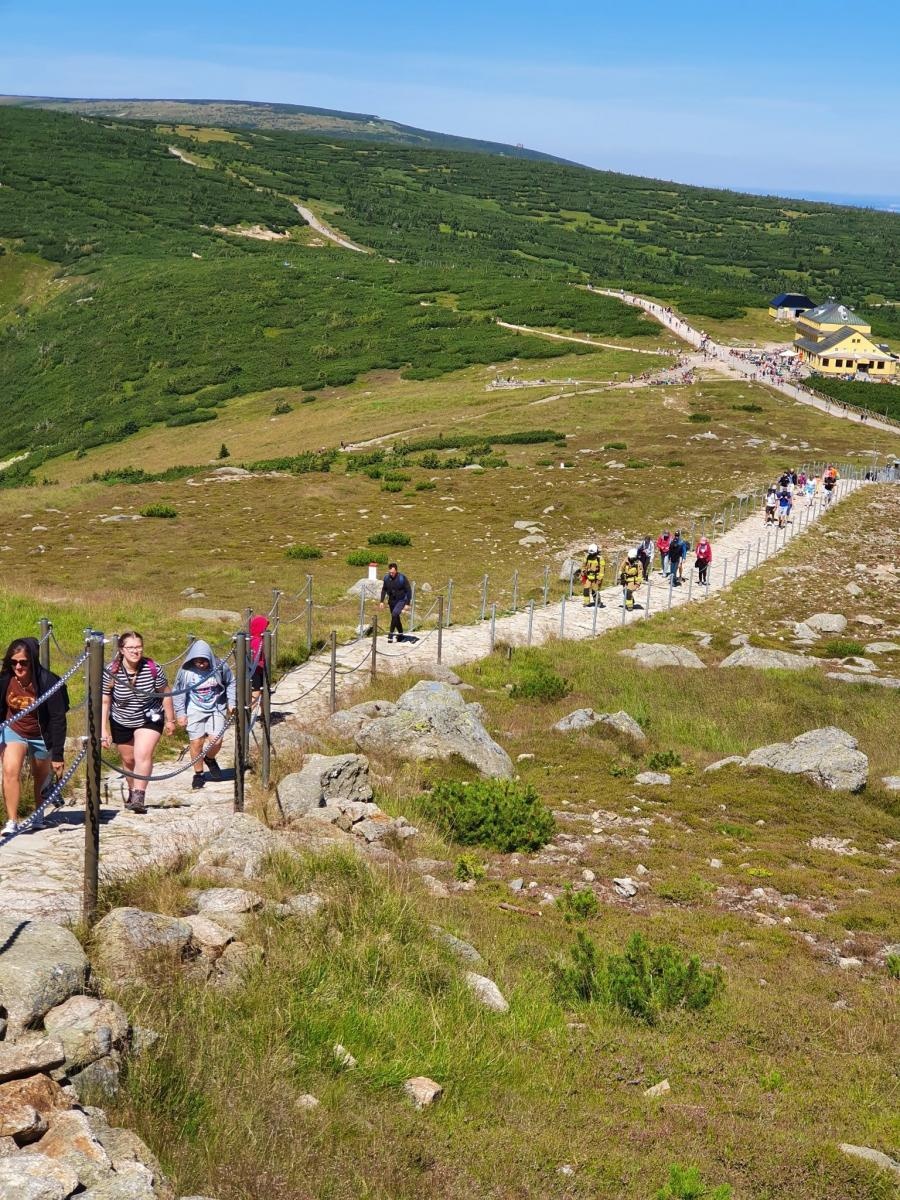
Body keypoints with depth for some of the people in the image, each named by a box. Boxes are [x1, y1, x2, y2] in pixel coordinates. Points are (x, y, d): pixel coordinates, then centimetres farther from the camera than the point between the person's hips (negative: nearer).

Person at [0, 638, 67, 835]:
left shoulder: (48, 682, -28)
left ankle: (38, 814, 44)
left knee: (40, 777, 18)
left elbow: (58, 719, -23)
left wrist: (58, 754, -22)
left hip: (41, 735, -1)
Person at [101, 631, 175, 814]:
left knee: (143, 756, -19)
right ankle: (132, 791, 36)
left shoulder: (153, 669, -19)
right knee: (128, 759, 14)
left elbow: (165, 694, -4)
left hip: (149, 720, -2)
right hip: (121, 723, 2)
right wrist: (104, 730, -14)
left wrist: (170, 720, 3)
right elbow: (104, 702, -12)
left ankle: (139, 797, -20)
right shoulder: (111, 672, -19)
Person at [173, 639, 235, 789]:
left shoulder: (220, 667, -8)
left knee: (216, 741, -11)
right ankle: (198, 774, 18)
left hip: (216, 709, 0)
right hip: (195, 710, 0)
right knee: (196, 742, -2)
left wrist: (231, 702, 4)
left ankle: (210, 759, 25)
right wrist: (180, 713, 0)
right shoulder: (185, 671, -10)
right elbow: (178, 692, 1)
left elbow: (231, 684, 9)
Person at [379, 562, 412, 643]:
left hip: (401, 601, -5)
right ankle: (400, 635, 30)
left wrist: (408, 603, -15)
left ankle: (391, 635, -20)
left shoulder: (402, 578, -17)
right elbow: (384, 590, 10)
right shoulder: (386, 578, -5)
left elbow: (409, 590, -12)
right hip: (392, 601, 5)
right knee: (396, 618, 13)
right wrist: (382, 601, 3)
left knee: (394, 615, -24)